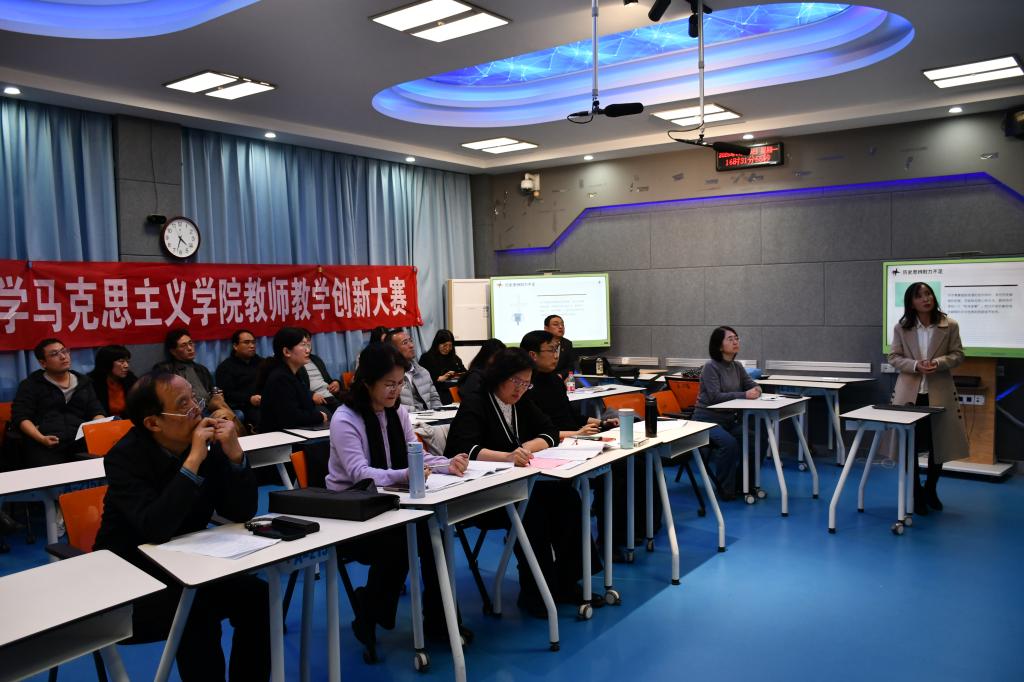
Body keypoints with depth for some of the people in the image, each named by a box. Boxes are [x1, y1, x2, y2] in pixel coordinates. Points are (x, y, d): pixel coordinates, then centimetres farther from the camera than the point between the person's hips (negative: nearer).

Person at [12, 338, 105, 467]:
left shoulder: (83, 382, 22)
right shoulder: (31, 384, 12)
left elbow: (96, 412, 19)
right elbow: (20, 417, 3)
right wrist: (41, 438, -14)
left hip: (81, 441, 2)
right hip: (45, 446, -2)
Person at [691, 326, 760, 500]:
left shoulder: (738, 366, 9)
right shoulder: (710, 367, -13)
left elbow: (752, 385, 6)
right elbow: (715, 397, -21)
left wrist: (756, 390, -19)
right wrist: (744, 395, -27)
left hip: (729, 419, 7)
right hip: (707, 419, -7)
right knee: (729, 443, -31)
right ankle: (726, 490, -13)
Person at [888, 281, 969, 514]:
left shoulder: (950, 325, -2)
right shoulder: (901, 328, -1)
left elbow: (958, 354, 1)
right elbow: (894, 357, 0)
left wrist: (938, 362, -18)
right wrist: (915, 365, -17)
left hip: (939, 393, 0)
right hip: (909, 392, 0)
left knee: (940, 445, 10)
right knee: (909, 445, 4)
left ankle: (930, 490, 32)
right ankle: (916, 494, 20)